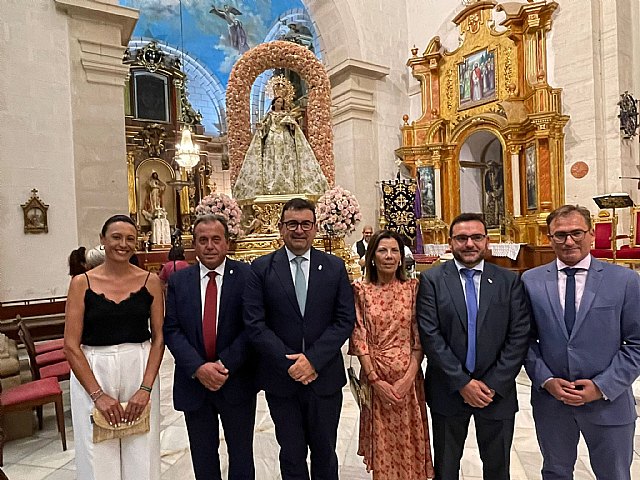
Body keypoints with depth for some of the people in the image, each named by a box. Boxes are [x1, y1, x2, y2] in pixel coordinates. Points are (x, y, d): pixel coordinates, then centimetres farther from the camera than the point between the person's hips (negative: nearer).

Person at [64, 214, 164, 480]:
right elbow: (71, 345, -5)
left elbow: (158, 337, -1)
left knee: (141, 456, 9)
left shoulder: (150, 281, -1)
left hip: (140, 371, 0)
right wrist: (98, 395, -11)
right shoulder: (81, 283, -2)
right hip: (91, 373, 0)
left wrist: (146, 388, -10)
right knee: (99, 458, 11)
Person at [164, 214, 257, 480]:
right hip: (193, 381, 2)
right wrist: (198, 368, -16)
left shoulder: (247, 276, -8)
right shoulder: (178, 280, 1)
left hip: (237, 382, -2)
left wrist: (225, 366, -18)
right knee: (203, 458, 20)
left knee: (241, 455, 17)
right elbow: (172, 329, -4)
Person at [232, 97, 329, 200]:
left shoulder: (286, 113, 18)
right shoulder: (270, 114, 20)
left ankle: (289, 186, -19)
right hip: (272, 139, 0)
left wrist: (289, 115, -4)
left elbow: (292, 126, 7)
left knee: (287, 161, -13)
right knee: (272, 161, -13)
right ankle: (271, 188, -21)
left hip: (286, 139, 0)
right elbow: (265, 127, 15)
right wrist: (260, 126, -4)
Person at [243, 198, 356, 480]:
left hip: (325, 376, 1)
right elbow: (254, 323, -8)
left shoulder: (335, 267, 0)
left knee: (324, 452, 19)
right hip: (280, 379, 0)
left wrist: (313, 359, -14)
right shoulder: (261, 268, -4)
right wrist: (289, 363, -15)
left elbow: (345, 320, -4)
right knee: (291, 455, 17)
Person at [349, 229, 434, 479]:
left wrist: (409, 376, -11)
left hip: (408, 377, 1)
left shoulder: (413, 288, -1)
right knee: (381, 441, 12)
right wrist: (375, 380, -11)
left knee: (408, 440, 13)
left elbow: (420, 336, -2)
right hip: (375, 377, 0)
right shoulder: (361, 290, -3)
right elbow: (359, 338, -5)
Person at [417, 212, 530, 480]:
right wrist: (463, 382, -14)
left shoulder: (509, 281, -2)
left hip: (497, 391, 1)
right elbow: (430, 335, -12)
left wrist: (493, 385, -11)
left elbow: (519, 337, -5)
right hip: (448, 391, -1)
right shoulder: (432, 280, -7)